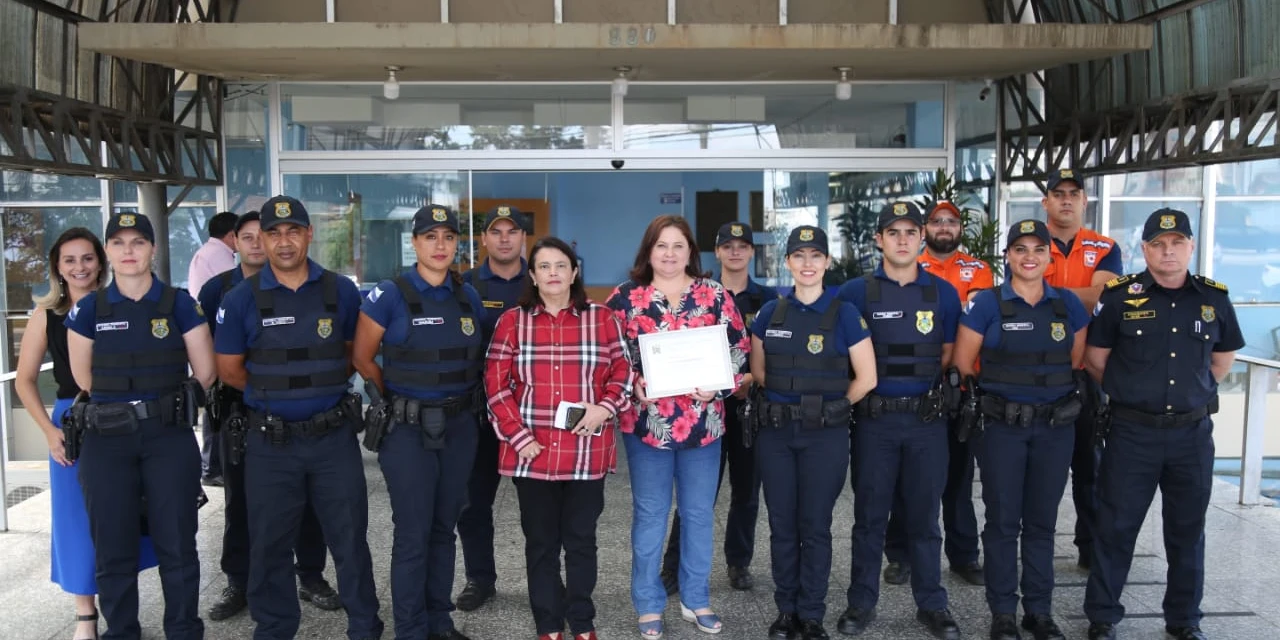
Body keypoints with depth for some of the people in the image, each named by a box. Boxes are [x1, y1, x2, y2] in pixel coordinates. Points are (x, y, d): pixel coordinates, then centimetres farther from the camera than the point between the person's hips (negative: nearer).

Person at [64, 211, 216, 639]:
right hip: (105, 440, 1)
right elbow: (83, 378, 8)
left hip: (170, 438, -1)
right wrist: (119, 402, 12)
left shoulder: (179, 305, -1)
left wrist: (167, 405, 9)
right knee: (113, 551, 7)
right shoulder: (88, 310, 3)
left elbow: (205, 373, 2)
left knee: (177, 546, 3)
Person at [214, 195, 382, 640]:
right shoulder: (240, 300, -3)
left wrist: (322, 386, 3)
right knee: (269, 545, 11)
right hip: (270, 442, 0)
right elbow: (229, 370, 4)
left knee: (349, 538, 8)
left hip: (334, 436, 0)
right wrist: (273, 394, 4)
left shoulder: (341, 291, 1)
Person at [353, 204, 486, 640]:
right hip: (407, 429, -4)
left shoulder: (469, 297, 5)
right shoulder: (389, 295, -9)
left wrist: (461, 397, 9)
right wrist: (397, 398, 7)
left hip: (460, 426, 4)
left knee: (444, 528, 13)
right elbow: (362, 358, -1)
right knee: (413, 534, 0)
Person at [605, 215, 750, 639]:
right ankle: (648, 605, 21)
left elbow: (739, 346, 3)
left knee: (698, 513, 12)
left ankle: (696, 600, 27)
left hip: (703, 421, 1)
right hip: (646, 421, -1)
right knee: (649, 513, 8)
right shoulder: (625, 297, 0)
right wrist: (632, 384, -14)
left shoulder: (714, 295, 3)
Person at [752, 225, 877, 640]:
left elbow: (866, 378, -6)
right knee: (782, 525, 8)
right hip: (775, 432, 3)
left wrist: (829, 406, 1)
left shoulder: (843, 314, -5)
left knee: (815, 527, 4)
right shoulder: (770, 313, 5)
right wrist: (787, 397, 4)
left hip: (825, 435, -3)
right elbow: (758, 371, 14)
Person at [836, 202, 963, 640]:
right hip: (875, 419, -1)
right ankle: (861, 603, 17)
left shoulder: (943, 293, 5)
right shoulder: (856, 292, 0)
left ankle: (932, 604, 21)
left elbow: (950, 354, 11)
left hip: (927, 419, 1)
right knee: (870, 515, 7)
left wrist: (920, 378, 0)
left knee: (924, 516, 9)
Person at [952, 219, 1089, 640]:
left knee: (1041, 521, 11)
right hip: (1001, 427, -3)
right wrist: (989, 397, 1)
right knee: (1003, 520, 4)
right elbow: (962, 364, -2)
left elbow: (1078, 363, 12)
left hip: (1055, 428, 3)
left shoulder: (1069, 304, 5)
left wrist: (1058, 398, 5)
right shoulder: (987, 303, -5)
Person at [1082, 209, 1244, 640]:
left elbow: (1223, 358, 18)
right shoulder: (1120, 296, -5)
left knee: (1187, 529, 13)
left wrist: (1194, 393, 12)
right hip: (1133, 432, -2)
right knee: (1116, 527, 4)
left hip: (1193, 433, 3)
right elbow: (1095, 359, 3)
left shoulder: (1214, 299, 3)